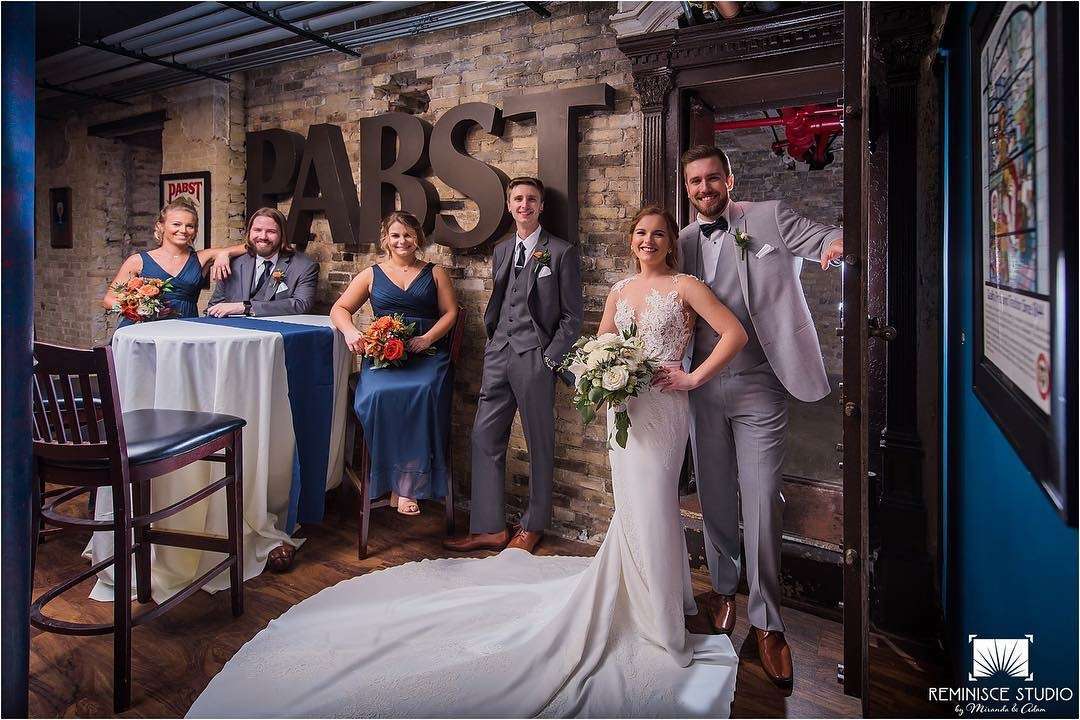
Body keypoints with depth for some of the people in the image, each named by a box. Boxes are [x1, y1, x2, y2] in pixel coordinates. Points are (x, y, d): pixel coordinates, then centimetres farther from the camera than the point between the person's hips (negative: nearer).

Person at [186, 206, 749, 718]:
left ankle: (659, 623, 17)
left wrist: (695, 377, -9)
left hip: (661, 407, -4)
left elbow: (735, 332, -4)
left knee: (649, 507, -1)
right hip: (624, 407, 4)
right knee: (636, 505, 9)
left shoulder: (685, 286, 0)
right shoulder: (620, 290, 14)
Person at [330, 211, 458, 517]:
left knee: (424, 392, -34)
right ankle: (402, 483, -21)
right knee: (378, 395, -32)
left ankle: (406, 486, -26)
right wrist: (350, 332, -4)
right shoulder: (371, 275, 19)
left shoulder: (435, 272, 17)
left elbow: (450, 312, 10)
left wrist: (428, 338, -9)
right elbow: (339, 309, 18)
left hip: (427, 353, -1)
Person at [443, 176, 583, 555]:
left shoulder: (562, 252, -2)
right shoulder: (501, 251, 16)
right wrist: (491, 343, 10)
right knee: (485, 438, 4)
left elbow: (572, 315, -3)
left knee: (540, 444, 6)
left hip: (535, 357, -5)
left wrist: (550, 358, -9)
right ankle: (490, 528, 15)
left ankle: (532, 526, 22)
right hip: (498, 355, 6)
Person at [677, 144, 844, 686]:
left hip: (757, 387, -3)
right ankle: (725, 590, 34)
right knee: (714, 498, 13)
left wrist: (840, 242, -33)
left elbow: (827, 240, -9)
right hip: (703, 387, 4)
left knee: (762, 503, -1)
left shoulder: (769, 218, 0)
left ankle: (766, 621, 16)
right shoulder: (683, 242, 9)